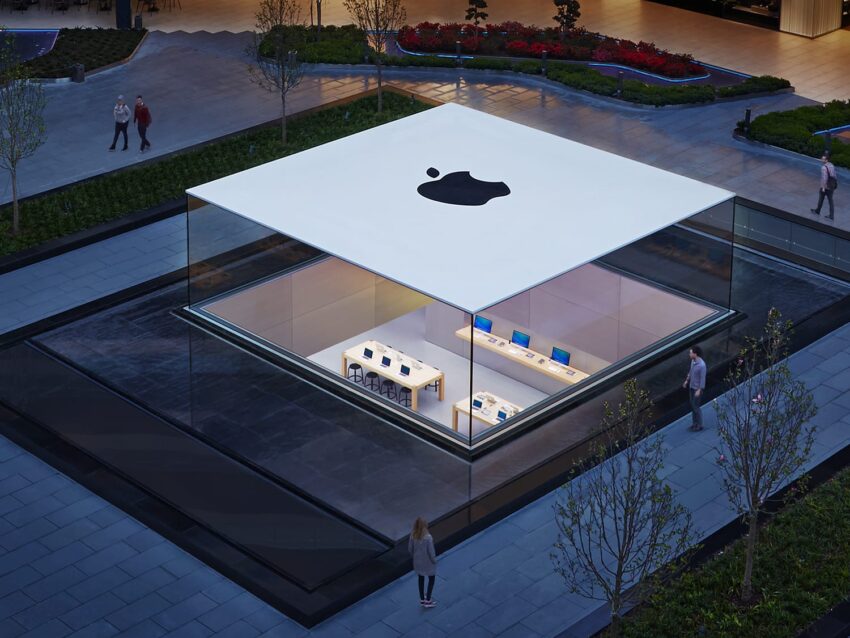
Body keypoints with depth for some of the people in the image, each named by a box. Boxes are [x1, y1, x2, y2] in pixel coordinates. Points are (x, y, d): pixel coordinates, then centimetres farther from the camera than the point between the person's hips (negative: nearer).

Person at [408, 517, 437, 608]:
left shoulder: (413, 535, -16)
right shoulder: (428, 537, -32)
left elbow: (410, 548, -4)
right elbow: (431, 551, -23)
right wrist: (434, 560, -5)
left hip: (417, 561, 5)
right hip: (428, 562, -5)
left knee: (421, 578, 24)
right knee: (431, 578, 18)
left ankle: (422, 599, 40)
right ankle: (428, 601, 24)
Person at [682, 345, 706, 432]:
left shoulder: (702, 365, -30)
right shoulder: (693, 361, -4)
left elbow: (703, 378, -24)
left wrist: (699, 390, -22)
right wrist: (687, 380, 23)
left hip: (697, 388, -8)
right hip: (691, 387, 8)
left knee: (696, 406, 2)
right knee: (692, 405, 16)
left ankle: (699, 425, 16)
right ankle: (695, 423, 29)